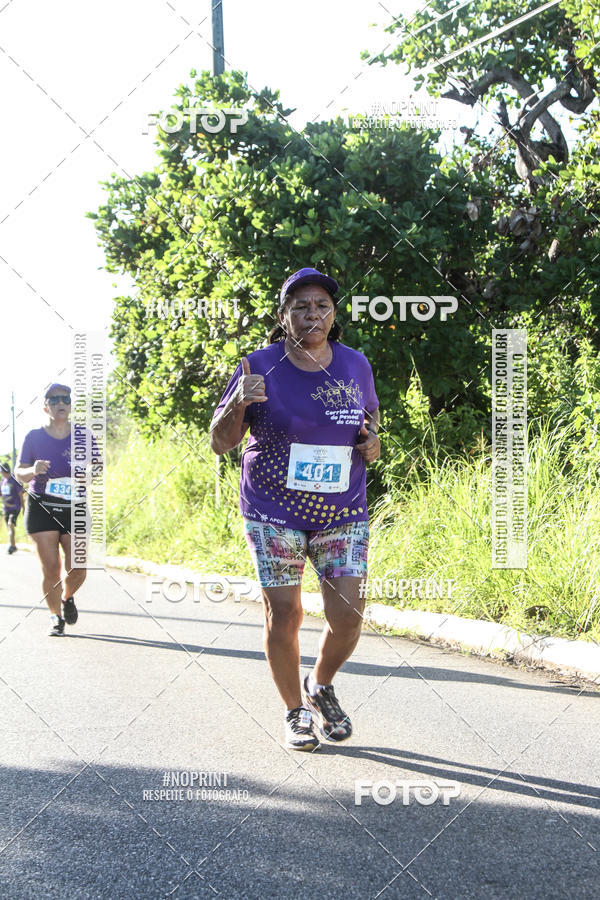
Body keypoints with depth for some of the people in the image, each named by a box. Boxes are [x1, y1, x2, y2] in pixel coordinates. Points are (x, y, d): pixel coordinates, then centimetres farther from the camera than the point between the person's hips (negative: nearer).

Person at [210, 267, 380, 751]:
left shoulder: (355, 365, 2)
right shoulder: (260, 367, -6)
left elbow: (370, 413, 22)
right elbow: (220, 442, -4)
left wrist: (373, 440, -1)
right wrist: (238, 402, -23)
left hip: (343, 511, 2)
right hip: (274, 510, -2)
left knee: (348, 614, -5)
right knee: (283, 614, 0)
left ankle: (320, 686, 25)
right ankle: (296, 712, 21)